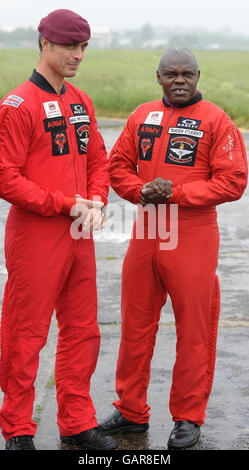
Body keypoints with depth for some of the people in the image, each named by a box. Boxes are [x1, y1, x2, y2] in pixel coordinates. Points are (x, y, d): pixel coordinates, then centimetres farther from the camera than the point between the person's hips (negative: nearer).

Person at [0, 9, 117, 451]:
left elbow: (98, 161, 18)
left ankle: (77, 422, 25)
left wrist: (96, 201, -2)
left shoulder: (81, 102, 13)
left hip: (79, 234, 8)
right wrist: (65, 204, -16)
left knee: (82, 331, 13)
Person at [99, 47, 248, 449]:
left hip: (193, 239, -5)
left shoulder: (215, 121, -6)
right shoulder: (142, 116, 10)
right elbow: (119, 164, 13)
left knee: (194, 332, 3)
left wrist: (176, 193, -16)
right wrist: (141, 191, -7)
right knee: (135, 326, 11)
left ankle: (188, 418, 16)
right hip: (145, 234, 5)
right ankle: (131, 411, 24)